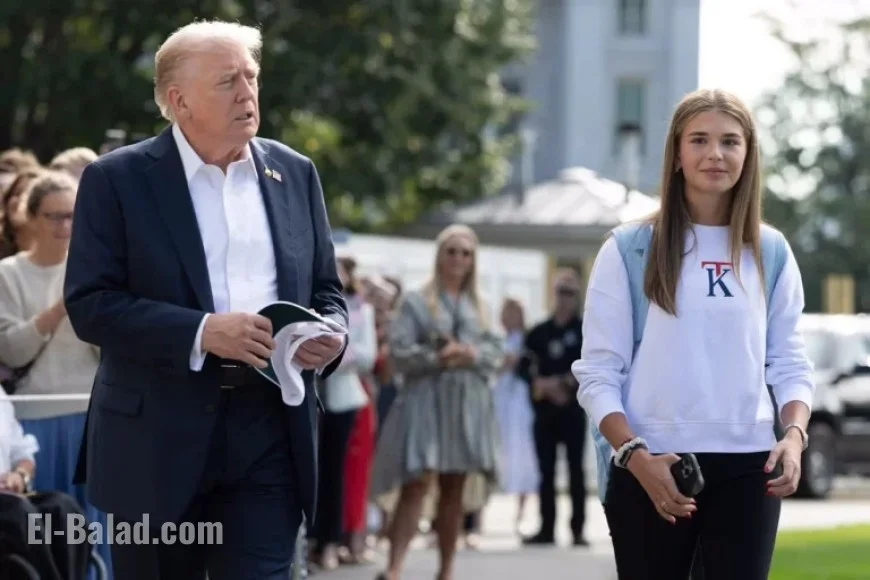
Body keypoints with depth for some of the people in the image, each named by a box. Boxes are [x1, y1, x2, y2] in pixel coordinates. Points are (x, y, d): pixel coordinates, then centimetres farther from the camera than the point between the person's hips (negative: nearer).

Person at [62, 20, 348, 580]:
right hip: (157, 438, -2)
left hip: (270, 434, 2)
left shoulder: (294, 173, 11)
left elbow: (325, 288, 18)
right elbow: (89, 304, -9)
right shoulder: (117, 180, -2)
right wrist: (202, 331, -21)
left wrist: (332, 334, -7)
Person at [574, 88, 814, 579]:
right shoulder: (629, 251, 0)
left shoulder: (770, 252, 9)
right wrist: (636, 456, -16)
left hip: (747, 467, 2)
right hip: (650, 469, -2)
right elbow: (598, 373, -2)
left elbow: (790, 363, 12)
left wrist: (794, 435, -8)